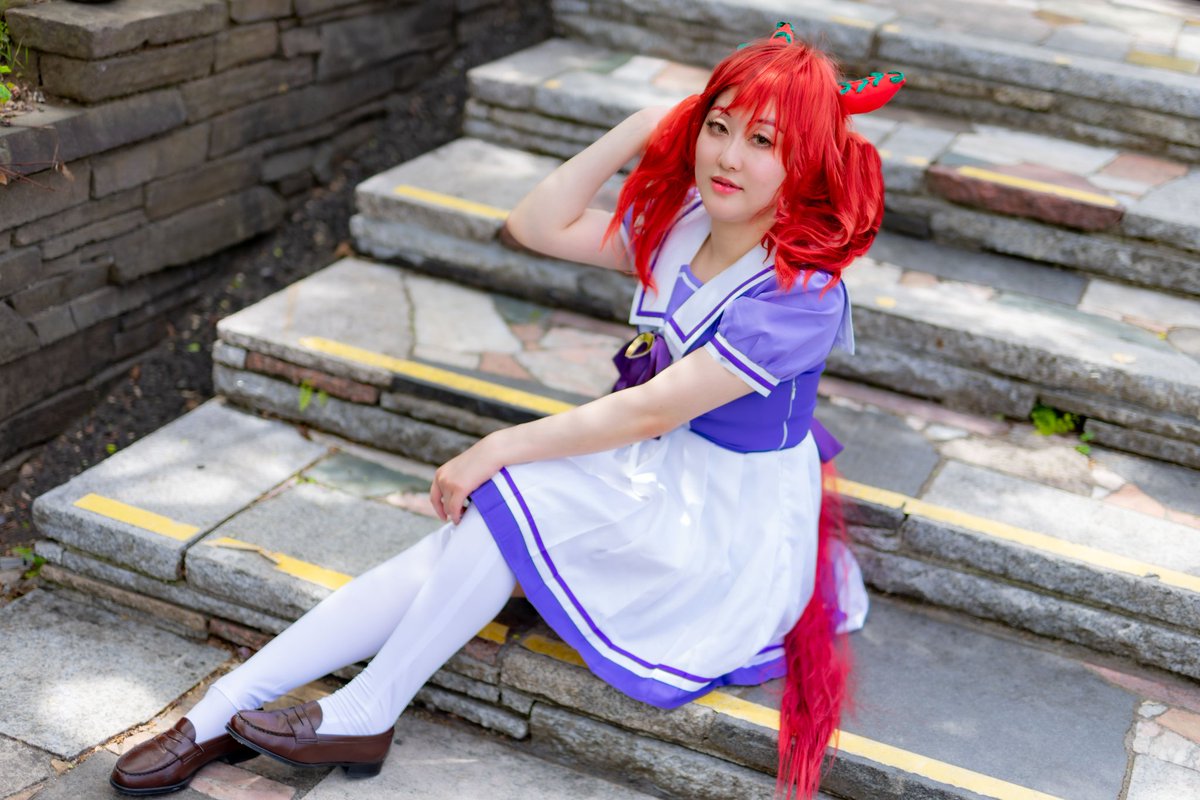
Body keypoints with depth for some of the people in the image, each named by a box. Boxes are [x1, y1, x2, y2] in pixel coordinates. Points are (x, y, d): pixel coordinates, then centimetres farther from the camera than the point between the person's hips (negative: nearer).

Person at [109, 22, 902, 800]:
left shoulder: (803, 293, -22)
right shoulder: (680, 223, 2)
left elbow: (651, 412, -23)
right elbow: (538, 224, 2)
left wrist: (499, 450, -19)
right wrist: (648, 127, -5)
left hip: (727, 525, -7)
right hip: (650, 476, 7)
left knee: (512, 493, -27)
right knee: (455, 551, -13)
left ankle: (364, 715, -13)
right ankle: (222, 712, -11)